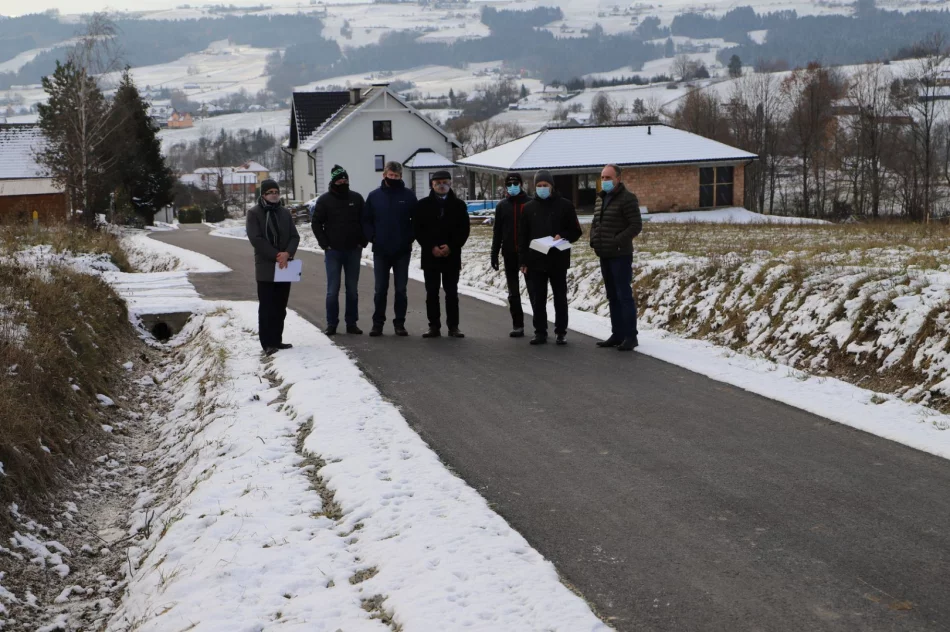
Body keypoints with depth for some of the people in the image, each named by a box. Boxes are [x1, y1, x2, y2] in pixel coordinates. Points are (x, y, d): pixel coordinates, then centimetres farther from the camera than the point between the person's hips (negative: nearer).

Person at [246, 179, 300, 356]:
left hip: (284, 266, 5)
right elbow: (256, 239, -12)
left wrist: (287, 253, -13)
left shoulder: (285, 213, 12)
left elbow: (294, 236, 7)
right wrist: (276, 255, -18)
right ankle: (268, 343, -1)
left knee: (280, 307, 9)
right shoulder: (254, 213, -3)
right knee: (267, 308, -4)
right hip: (266, 268, -5)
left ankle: (277, 340, 17)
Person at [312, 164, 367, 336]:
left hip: (353, 251, 2)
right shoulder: (325, 200, -1)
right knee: (333, 289, -1)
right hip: (333, 251, -2)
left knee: (353, 289, 6)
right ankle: (331, 324, 4)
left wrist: (362, 243, 1)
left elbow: (364, 222, 10)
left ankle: (352, 323, 12)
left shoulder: (356, 198, 5)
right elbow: (316, 224, 1)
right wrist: (325, 245, -5)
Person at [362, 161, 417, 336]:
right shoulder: (374, 196, 3)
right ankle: (378, 323, 12)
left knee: (401, 289, 5)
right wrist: (372, 237, -4)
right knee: (380, 289, 5)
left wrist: (410, 238, -4)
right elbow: (366, 220, 7)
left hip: (402, 251, 0)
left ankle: (399, 323, 11)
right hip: (380, 251, 1)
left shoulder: (409, 195, 1)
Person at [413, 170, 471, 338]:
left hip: (452, 256, 0)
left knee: (451, 292, 2)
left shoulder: (459, 205, 5)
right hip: (430, 255, 0)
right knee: (432, 292, 2)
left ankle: (453, 326, 6)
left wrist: (451, 247, -11)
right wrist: (431, 247, -11)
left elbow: (464, 230, 1)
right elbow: (418, 229, 0)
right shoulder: (423, 205, 4)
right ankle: (434, 326, 7)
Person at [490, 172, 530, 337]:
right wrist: (494, 255, 6)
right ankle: (517, 325, 11)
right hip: (510, 255, 3)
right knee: (513, 293, 6)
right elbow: (497, 232, 10)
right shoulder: (502, 206, 9)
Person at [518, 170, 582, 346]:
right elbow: (522, 236, 9)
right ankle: (540, 332, 11)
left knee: (560, 297, 4)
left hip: (558, 261, -2)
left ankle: (561, 332, 12)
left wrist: (563, 237, -17)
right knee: (537, 299, 4)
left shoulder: (565, 205, 1)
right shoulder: (529, 208, 8)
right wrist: (523, 260, 2)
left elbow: (576, 231, 4)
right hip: (535, 261, 2)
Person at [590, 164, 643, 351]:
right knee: (612, 296, 12)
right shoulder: (600, 198, 15)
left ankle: (630, 336, -5)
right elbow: (595, 223, 25)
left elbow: (636, 225, -16)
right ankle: (617, 334, 19)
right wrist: (593, 238, 7)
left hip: (620, 256, -9)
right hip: (604, 256, 9)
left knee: (624, 295, -8)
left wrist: (618, 242, -21)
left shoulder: (627, 198, -11)